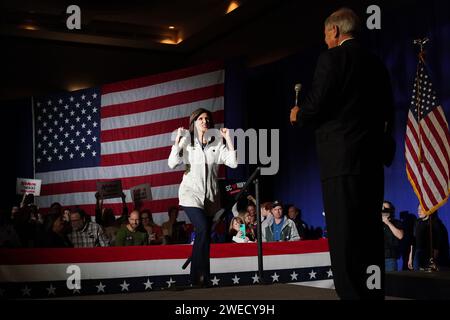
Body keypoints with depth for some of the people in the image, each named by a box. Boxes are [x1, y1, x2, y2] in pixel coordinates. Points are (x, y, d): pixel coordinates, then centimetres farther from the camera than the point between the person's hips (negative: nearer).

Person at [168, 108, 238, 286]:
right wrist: (178, 140, -15)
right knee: (203, 229, -22)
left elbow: (233, 163, -5)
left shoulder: (217, 143, 5)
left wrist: (228, 139, -6)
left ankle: (200, 278, 15)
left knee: (205, 236, 7)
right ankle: (199, 275, -16)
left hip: (210, 195, 4)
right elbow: (172, 164, -10)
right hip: (191, 193, -3)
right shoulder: (186, 142, 0)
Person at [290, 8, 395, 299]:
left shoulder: (332, 57, -5)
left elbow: (315, 107, -12)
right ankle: (374, 293, 17)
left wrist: (298, 115, 9)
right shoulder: (377, 64, 17)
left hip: (342, 160, -8)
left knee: (345, 240, -7)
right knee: (370, 237, 11)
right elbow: (387, 113, 18)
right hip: (372, 160, 8)